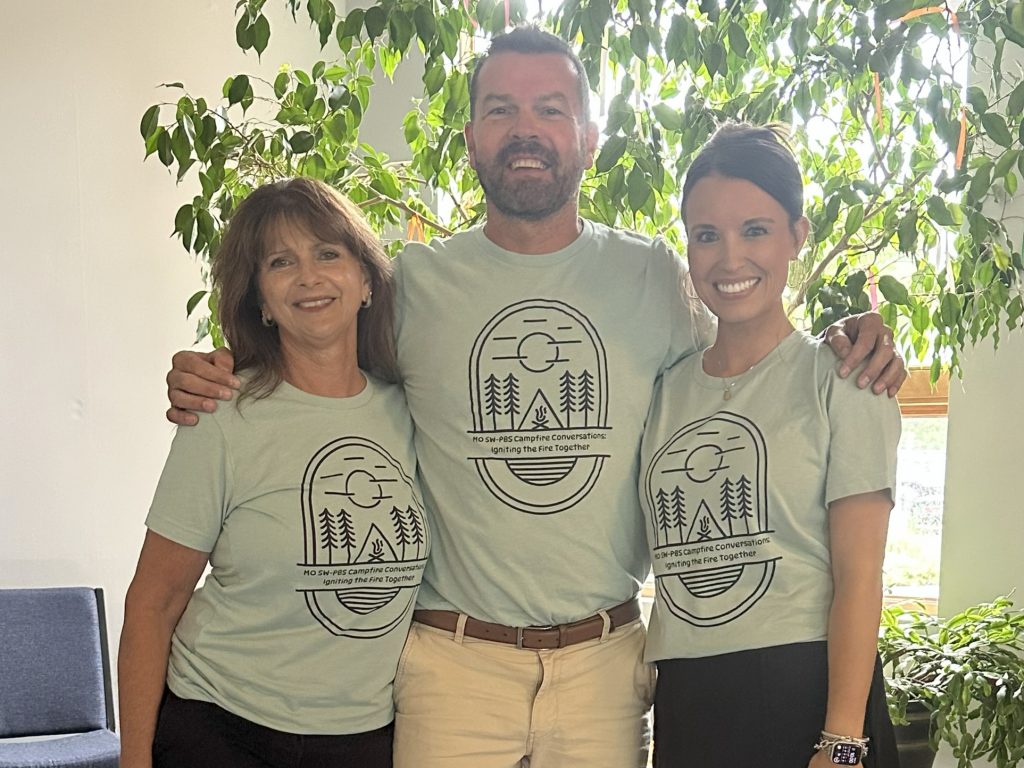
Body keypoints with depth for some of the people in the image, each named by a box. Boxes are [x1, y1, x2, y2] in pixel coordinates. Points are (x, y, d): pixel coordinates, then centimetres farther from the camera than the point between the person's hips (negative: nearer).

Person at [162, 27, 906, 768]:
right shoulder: (413, 280, 0)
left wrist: (849, 353, -5)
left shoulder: (655, 275, 2)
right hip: (452, 659, -1)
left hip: (605, 660, 1)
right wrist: (211, 385, -6)